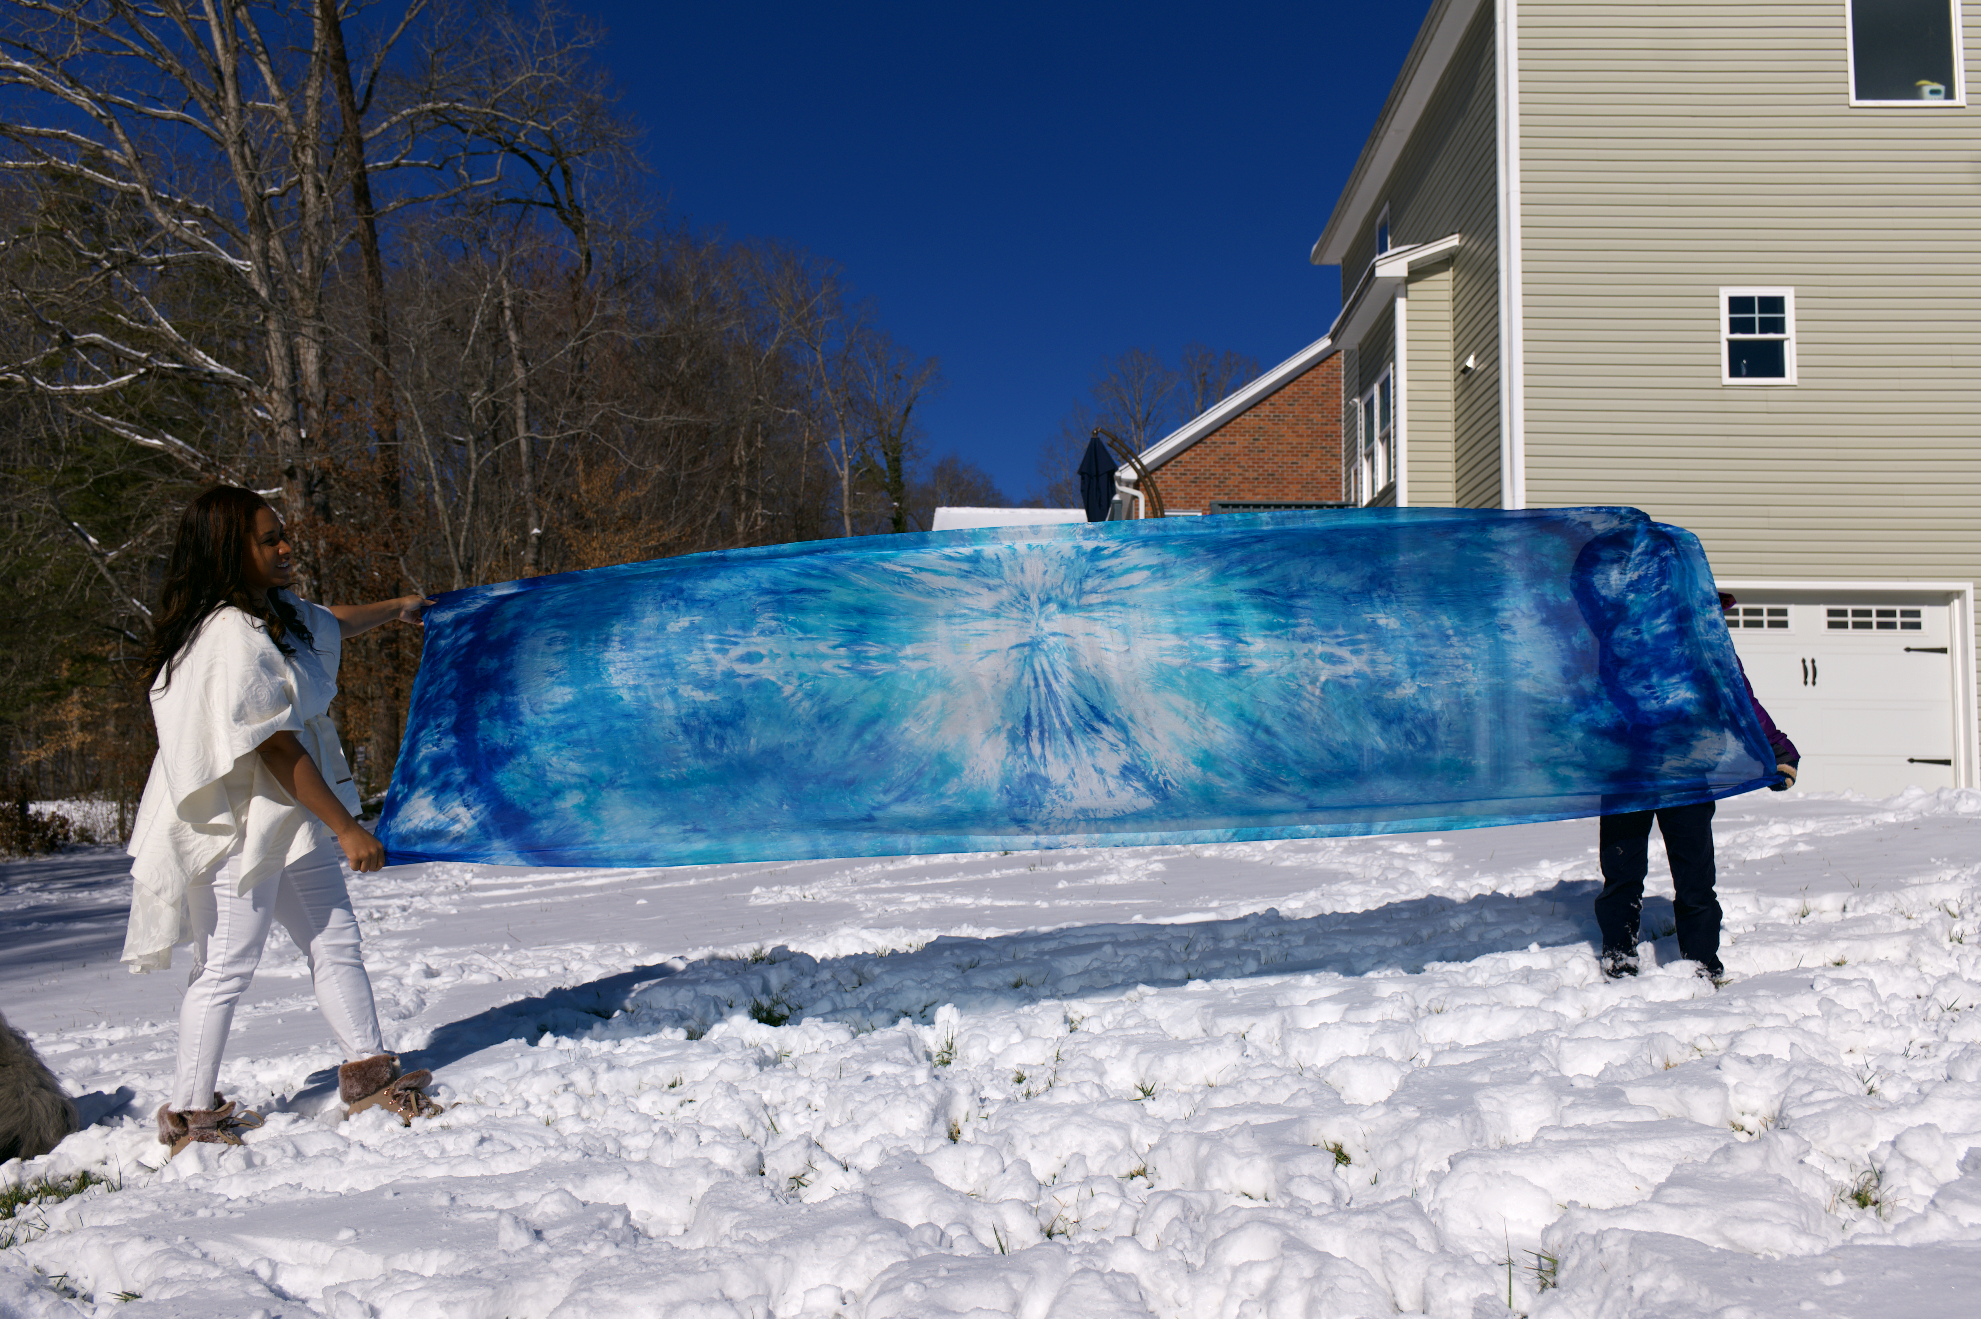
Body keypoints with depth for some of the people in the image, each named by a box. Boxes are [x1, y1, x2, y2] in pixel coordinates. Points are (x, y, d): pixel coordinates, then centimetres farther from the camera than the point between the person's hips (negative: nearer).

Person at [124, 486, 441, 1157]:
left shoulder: (276, 614, 6)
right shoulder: (232, 637, -23)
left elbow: (329, 622, 32)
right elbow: (278, 750, -24)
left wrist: (396, 608, 49)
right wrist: (347, 829, -20)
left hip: (294, 820, 10)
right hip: (243, 824, -10)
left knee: (335, 942, 12)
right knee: (228, 965, 0)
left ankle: (368, 1069, 21)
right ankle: (191, 1113, 13)